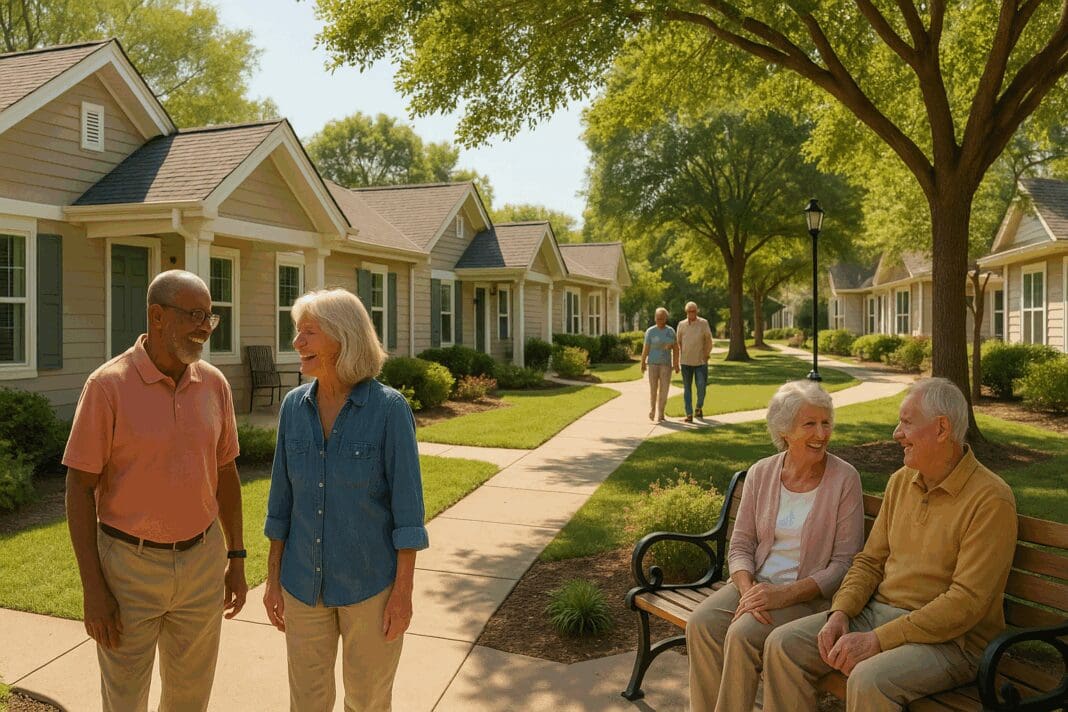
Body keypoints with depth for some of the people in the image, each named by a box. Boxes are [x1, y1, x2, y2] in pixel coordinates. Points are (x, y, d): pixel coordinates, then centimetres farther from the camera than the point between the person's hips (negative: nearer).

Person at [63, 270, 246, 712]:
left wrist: (236, 560, 10)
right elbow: (80, 488, -11)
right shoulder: (108, 385, -13)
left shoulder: (214, 384, -1)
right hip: (128, 565, -4)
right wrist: (92, 589, -13)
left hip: (202, 561, 4)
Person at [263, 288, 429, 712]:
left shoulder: (389, 408, -15)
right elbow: (284, 495, 6)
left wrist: (403, 591, -12)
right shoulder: (294, 406, -1)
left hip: (371, 581, -4)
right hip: (305, 582, 4)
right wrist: (273, 577, 7)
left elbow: (407, 504, -13)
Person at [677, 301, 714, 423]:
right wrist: (679, 358, 6)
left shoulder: (703, 323, -3)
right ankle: (689, 414, 5)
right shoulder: (681, 324, 3)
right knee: (687, 388, 2)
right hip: (686, 361, 1)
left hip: (700, 361, -1)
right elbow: (678, 342, 11)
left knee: (701, 387, -3)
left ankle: (699, 408, 24)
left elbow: (708, 340, 4)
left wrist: (706, 355, 3)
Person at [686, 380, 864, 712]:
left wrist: (785, 594, -19)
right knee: (701, 624, -22)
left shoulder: (844, 478, -7)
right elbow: (740, 546, 5)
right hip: (757, 582, 4)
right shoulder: (761, 473, 4)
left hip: (810, 594, -4)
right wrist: (748, 591, -15)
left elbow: (845, 563, -9)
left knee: (742, 634, -28)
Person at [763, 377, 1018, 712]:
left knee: (869, 679, -34)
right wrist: (840, 613, -6)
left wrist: (877, 640, -23)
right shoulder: (901, 481, 9)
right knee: (783, 645, -10)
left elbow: (966, 602, -20)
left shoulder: (991, 499, -14)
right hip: (878, 611, 7)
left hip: (948, 637, -6)